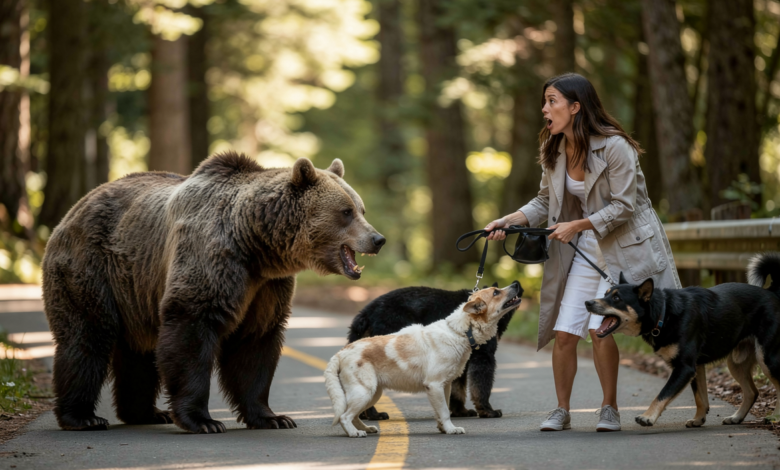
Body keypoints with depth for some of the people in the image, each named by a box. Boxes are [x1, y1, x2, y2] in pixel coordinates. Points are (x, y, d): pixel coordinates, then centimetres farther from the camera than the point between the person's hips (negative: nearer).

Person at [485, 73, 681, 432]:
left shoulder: (614, 146, -19)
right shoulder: (554, 151, 2)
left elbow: (623, 206, -18)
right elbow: (545, 202, 11)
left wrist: (577, 226, -20)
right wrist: (508, 221, -3)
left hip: (625, 246, -6)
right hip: (586, 250, 6)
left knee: (599, 328, -15)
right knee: (564, 332, -3)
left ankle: (609, 408, 4)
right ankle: (562, 410, 12)